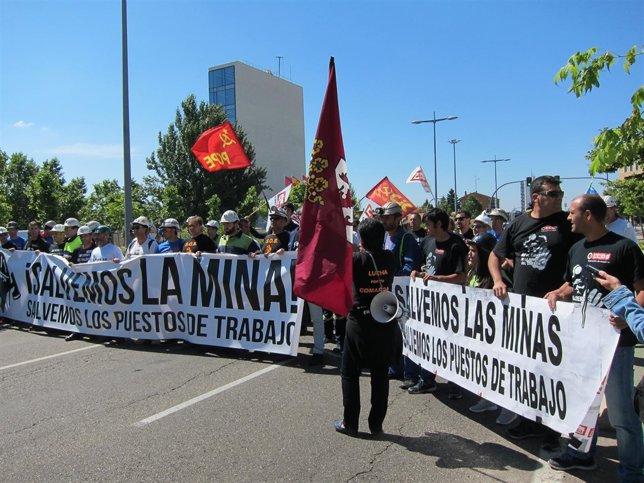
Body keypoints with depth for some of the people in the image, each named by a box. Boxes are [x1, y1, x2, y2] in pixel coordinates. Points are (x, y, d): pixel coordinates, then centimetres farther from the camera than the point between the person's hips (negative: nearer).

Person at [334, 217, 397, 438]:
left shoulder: (357, 259, -12)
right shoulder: (390, 258, -1)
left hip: (360, 322, -3)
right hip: (385, 322, 4)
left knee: (350, 372, 10)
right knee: (380, 374, 12)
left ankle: (350, 423, 16)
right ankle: (376, 424, 18)